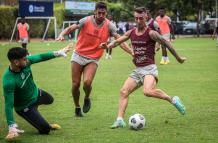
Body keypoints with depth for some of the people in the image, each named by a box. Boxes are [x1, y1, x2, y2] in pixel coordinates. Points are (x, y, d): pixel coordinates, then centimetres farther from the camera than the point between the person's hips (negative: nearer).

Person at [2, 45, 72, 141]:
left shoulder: (25, 62, -24)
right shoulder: (8, 81, -41)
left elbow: (40, 57, -6)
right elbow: (9, 105, -39)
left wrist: (58, 53, -4)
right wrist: (12, 127, -43)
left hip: (36, 93, 7)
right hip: (25, 107, -7)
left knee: (50, 100, 36)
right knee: (45, 129, -7)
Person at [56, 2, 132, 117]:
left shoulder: (109, 26, -7)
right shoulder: (86, 21, -9)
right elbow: (70, 28, -9)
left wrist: (132, 53, -19)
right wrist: (62, 35, -30)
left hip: (93, 59, 0)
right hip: (78, 56, 1)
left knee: (87, 82, -22)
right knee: (75, 84, 1)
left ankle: (87, 99, 11)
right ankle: (77, 108, 25)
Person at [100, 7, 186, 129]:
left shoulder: (151, 33, -8)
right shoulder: (131, 33, 10)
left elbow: (166, 43, -3)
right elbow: (118, 41, 17)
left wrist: (178, 58, 2)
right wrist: (108, 45, -5)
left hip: (149, 68, -7)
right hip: (137, 70, 7)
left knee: (148, 91, -31)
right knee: (123, 91, -3)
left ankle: (173, 100, -13)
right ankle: (120, 120, -3)